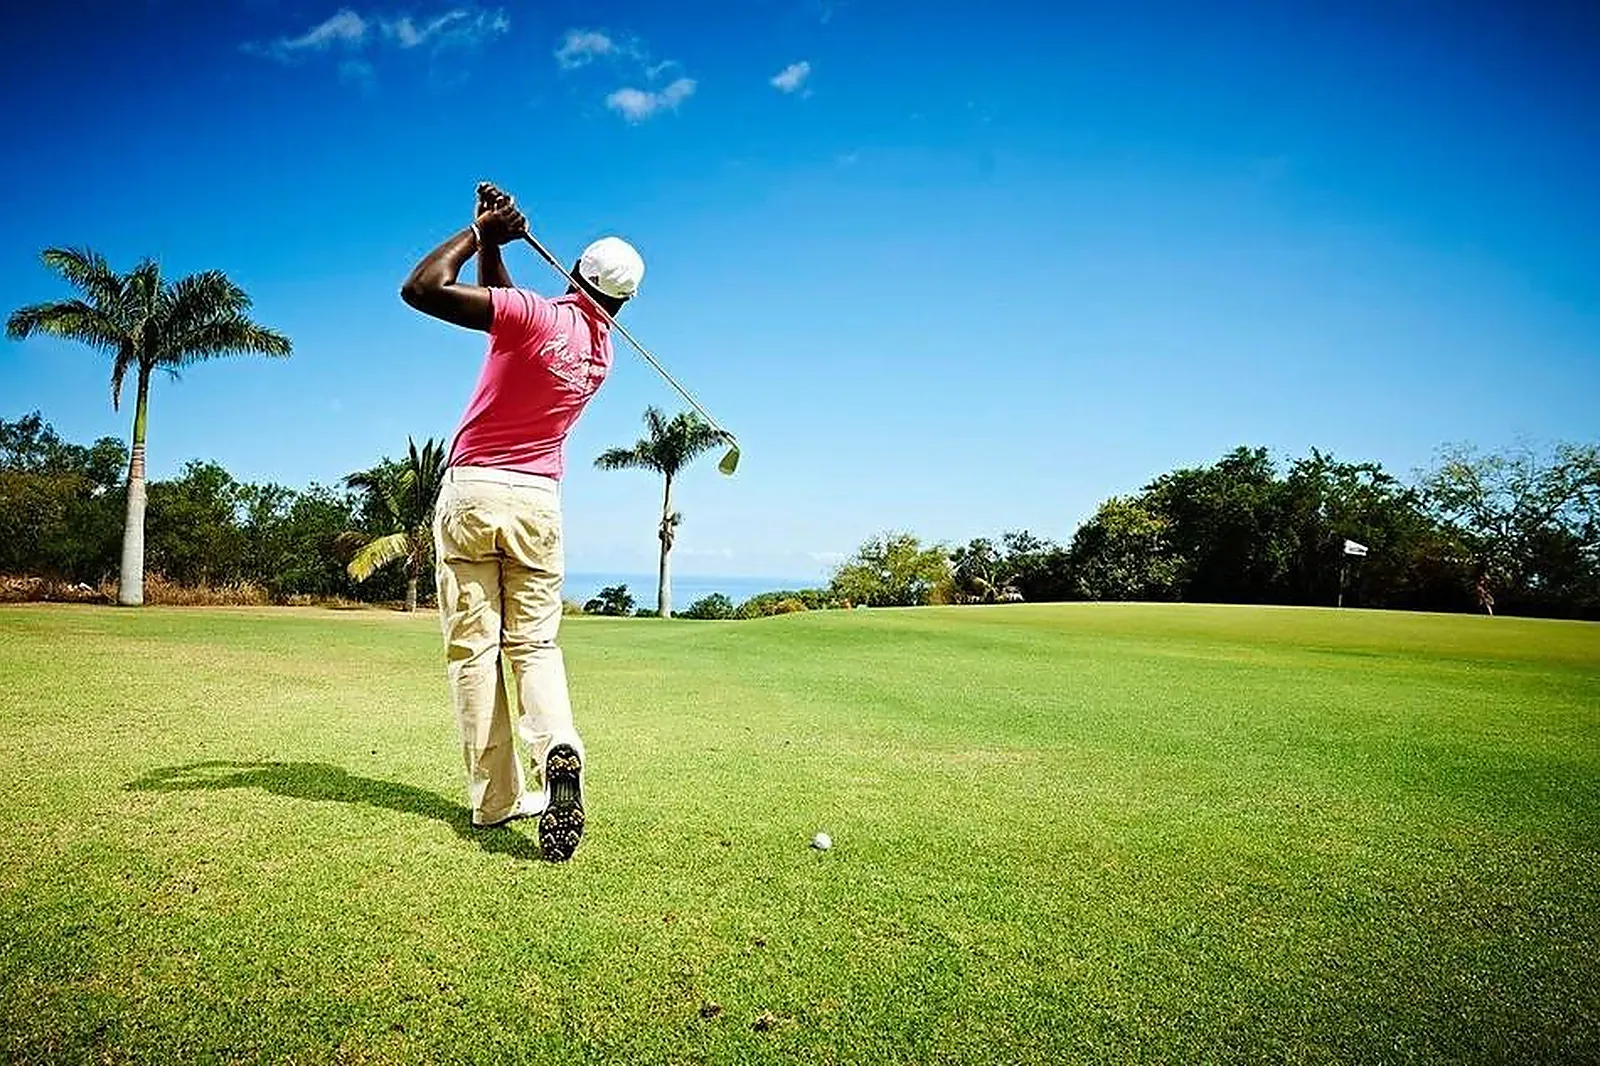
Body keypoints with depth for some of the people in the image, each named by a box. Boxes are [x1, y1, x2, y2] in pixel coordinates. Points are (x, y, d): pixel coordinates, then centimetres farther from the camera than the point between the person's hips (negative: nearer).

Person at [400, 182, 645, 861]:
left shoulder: (539, 315, -11)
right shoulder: (602, 351, 9)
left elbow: (421, 289, -14)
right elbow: (501, 313, 21)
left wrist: (479, 231, -2)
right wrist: (490, 241, 16)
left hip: (471, 493, -4)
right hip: (538, 501, 4)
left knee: (472, 647, 1)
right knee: (534, 642, 10)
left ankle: (494, 798, 2)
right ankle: (557, 748, -17)